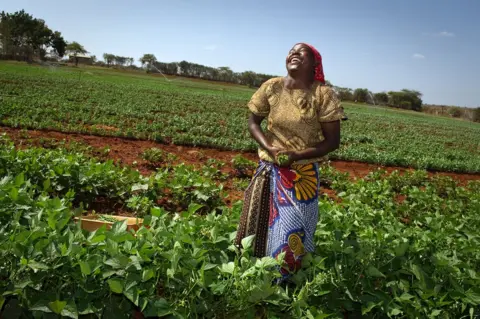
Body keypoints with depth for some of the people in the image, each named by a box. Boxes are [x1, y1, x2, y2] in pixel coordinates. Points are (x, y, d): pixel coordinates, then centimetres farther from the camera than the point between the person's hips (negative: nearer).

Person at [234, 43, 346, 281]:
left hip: (302, 175, -2)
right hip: (269, 170, 3)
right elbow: (253, 122, 5)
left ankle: (281, 285, 29)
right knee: (258, 226, 14)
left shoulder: (323, 94, -11)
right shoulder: (271, 87, -4)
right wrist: (270, 148, -13)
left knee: (292, 233, 4)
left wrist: (297, 155, -20)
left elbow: (332, 141, -8)